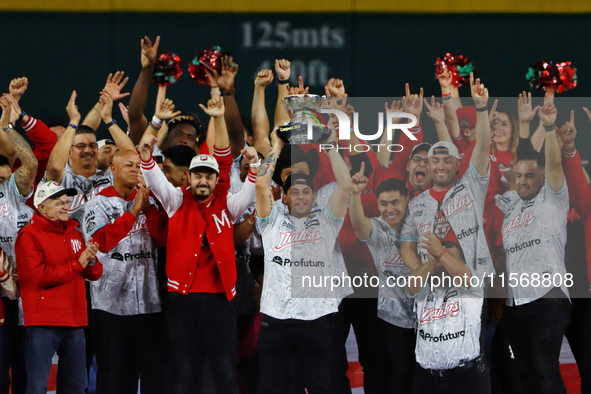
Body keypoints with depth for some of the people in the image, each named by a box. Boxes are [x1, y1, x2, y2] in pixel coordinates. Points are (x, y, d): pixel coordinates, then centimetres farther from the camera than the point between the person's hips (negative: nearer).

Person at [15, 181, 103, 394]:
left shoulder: (74, 232, 15)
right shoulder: (30, 236, -6)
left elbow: (94, 274, 16)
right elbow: (40, 276, -16)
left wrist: (92, 262, -8)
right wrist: (78, 264, -13)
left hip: (75, 321, 7)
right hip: (43, 323, -7)